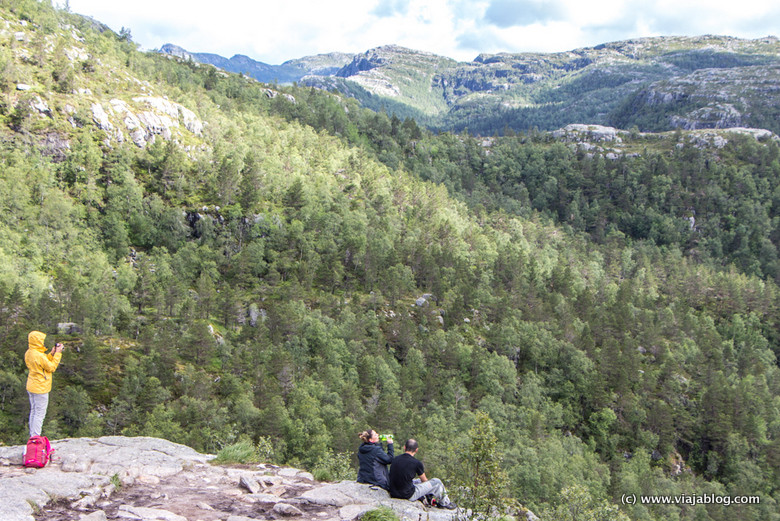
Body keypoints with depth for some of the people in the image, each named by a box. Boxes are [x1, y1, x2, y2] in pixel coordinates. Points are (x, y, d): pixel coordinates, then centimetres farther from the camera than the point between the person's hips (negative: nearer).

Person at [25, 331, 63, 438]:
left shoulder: (28, 353, 3)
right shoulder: (39, 355, -24)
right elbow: (51, 367, -14)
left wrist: (52, 353, 5)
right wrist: (58, 353, -10)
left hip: (31, 387, 9)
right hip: (40, 388, -9)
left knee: (33, 411, 18)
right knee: (40, 413, 0)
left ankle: (32, 435, 26)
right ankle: (36, 437, 3)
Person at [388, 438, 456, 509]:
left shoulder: (395, 460, 3)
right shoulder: (417, 463, -13)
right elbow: (424, 480, 6)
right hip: (408, 495, -6)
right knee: (437, 482, 9)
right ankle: (445, 503, 30)